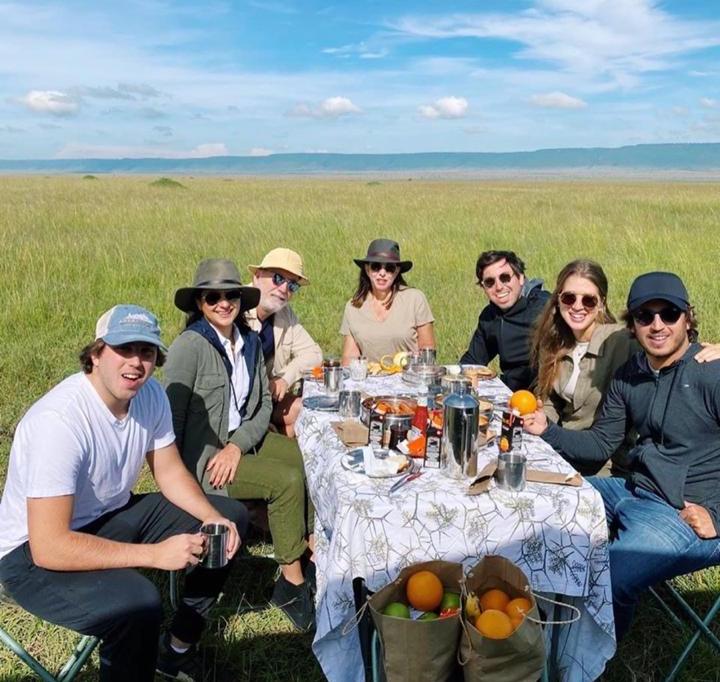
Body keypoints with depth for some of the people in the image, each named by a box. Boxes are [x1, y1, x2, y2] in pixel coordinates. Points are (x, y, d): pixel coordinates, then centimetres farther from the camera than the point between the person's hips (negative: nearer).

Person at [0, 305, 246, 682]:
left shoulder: (150, 394, -8)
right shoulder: (59, 421, -31)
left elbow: (170, 472, 5)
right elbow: (49, 547, -32)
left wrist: (214, 519, -12)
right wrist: (155, 554, -31)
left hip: (111, 515, 8)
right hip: (35, 551, -8)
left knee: (231, 516, 5)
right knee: (138, 602, -36)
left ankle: (178, 646, 17)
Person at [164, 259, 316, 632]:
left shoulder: (249, 341, 4)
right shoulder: (189, 345, -17)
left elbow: (264, 402, 5)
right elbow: (171, 416, -16)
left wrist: (238, 445, -11)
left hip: (243, 438, 7)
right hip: (201, 455, -7)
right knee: (287, 480, -20)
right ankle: (292, 584, -4)